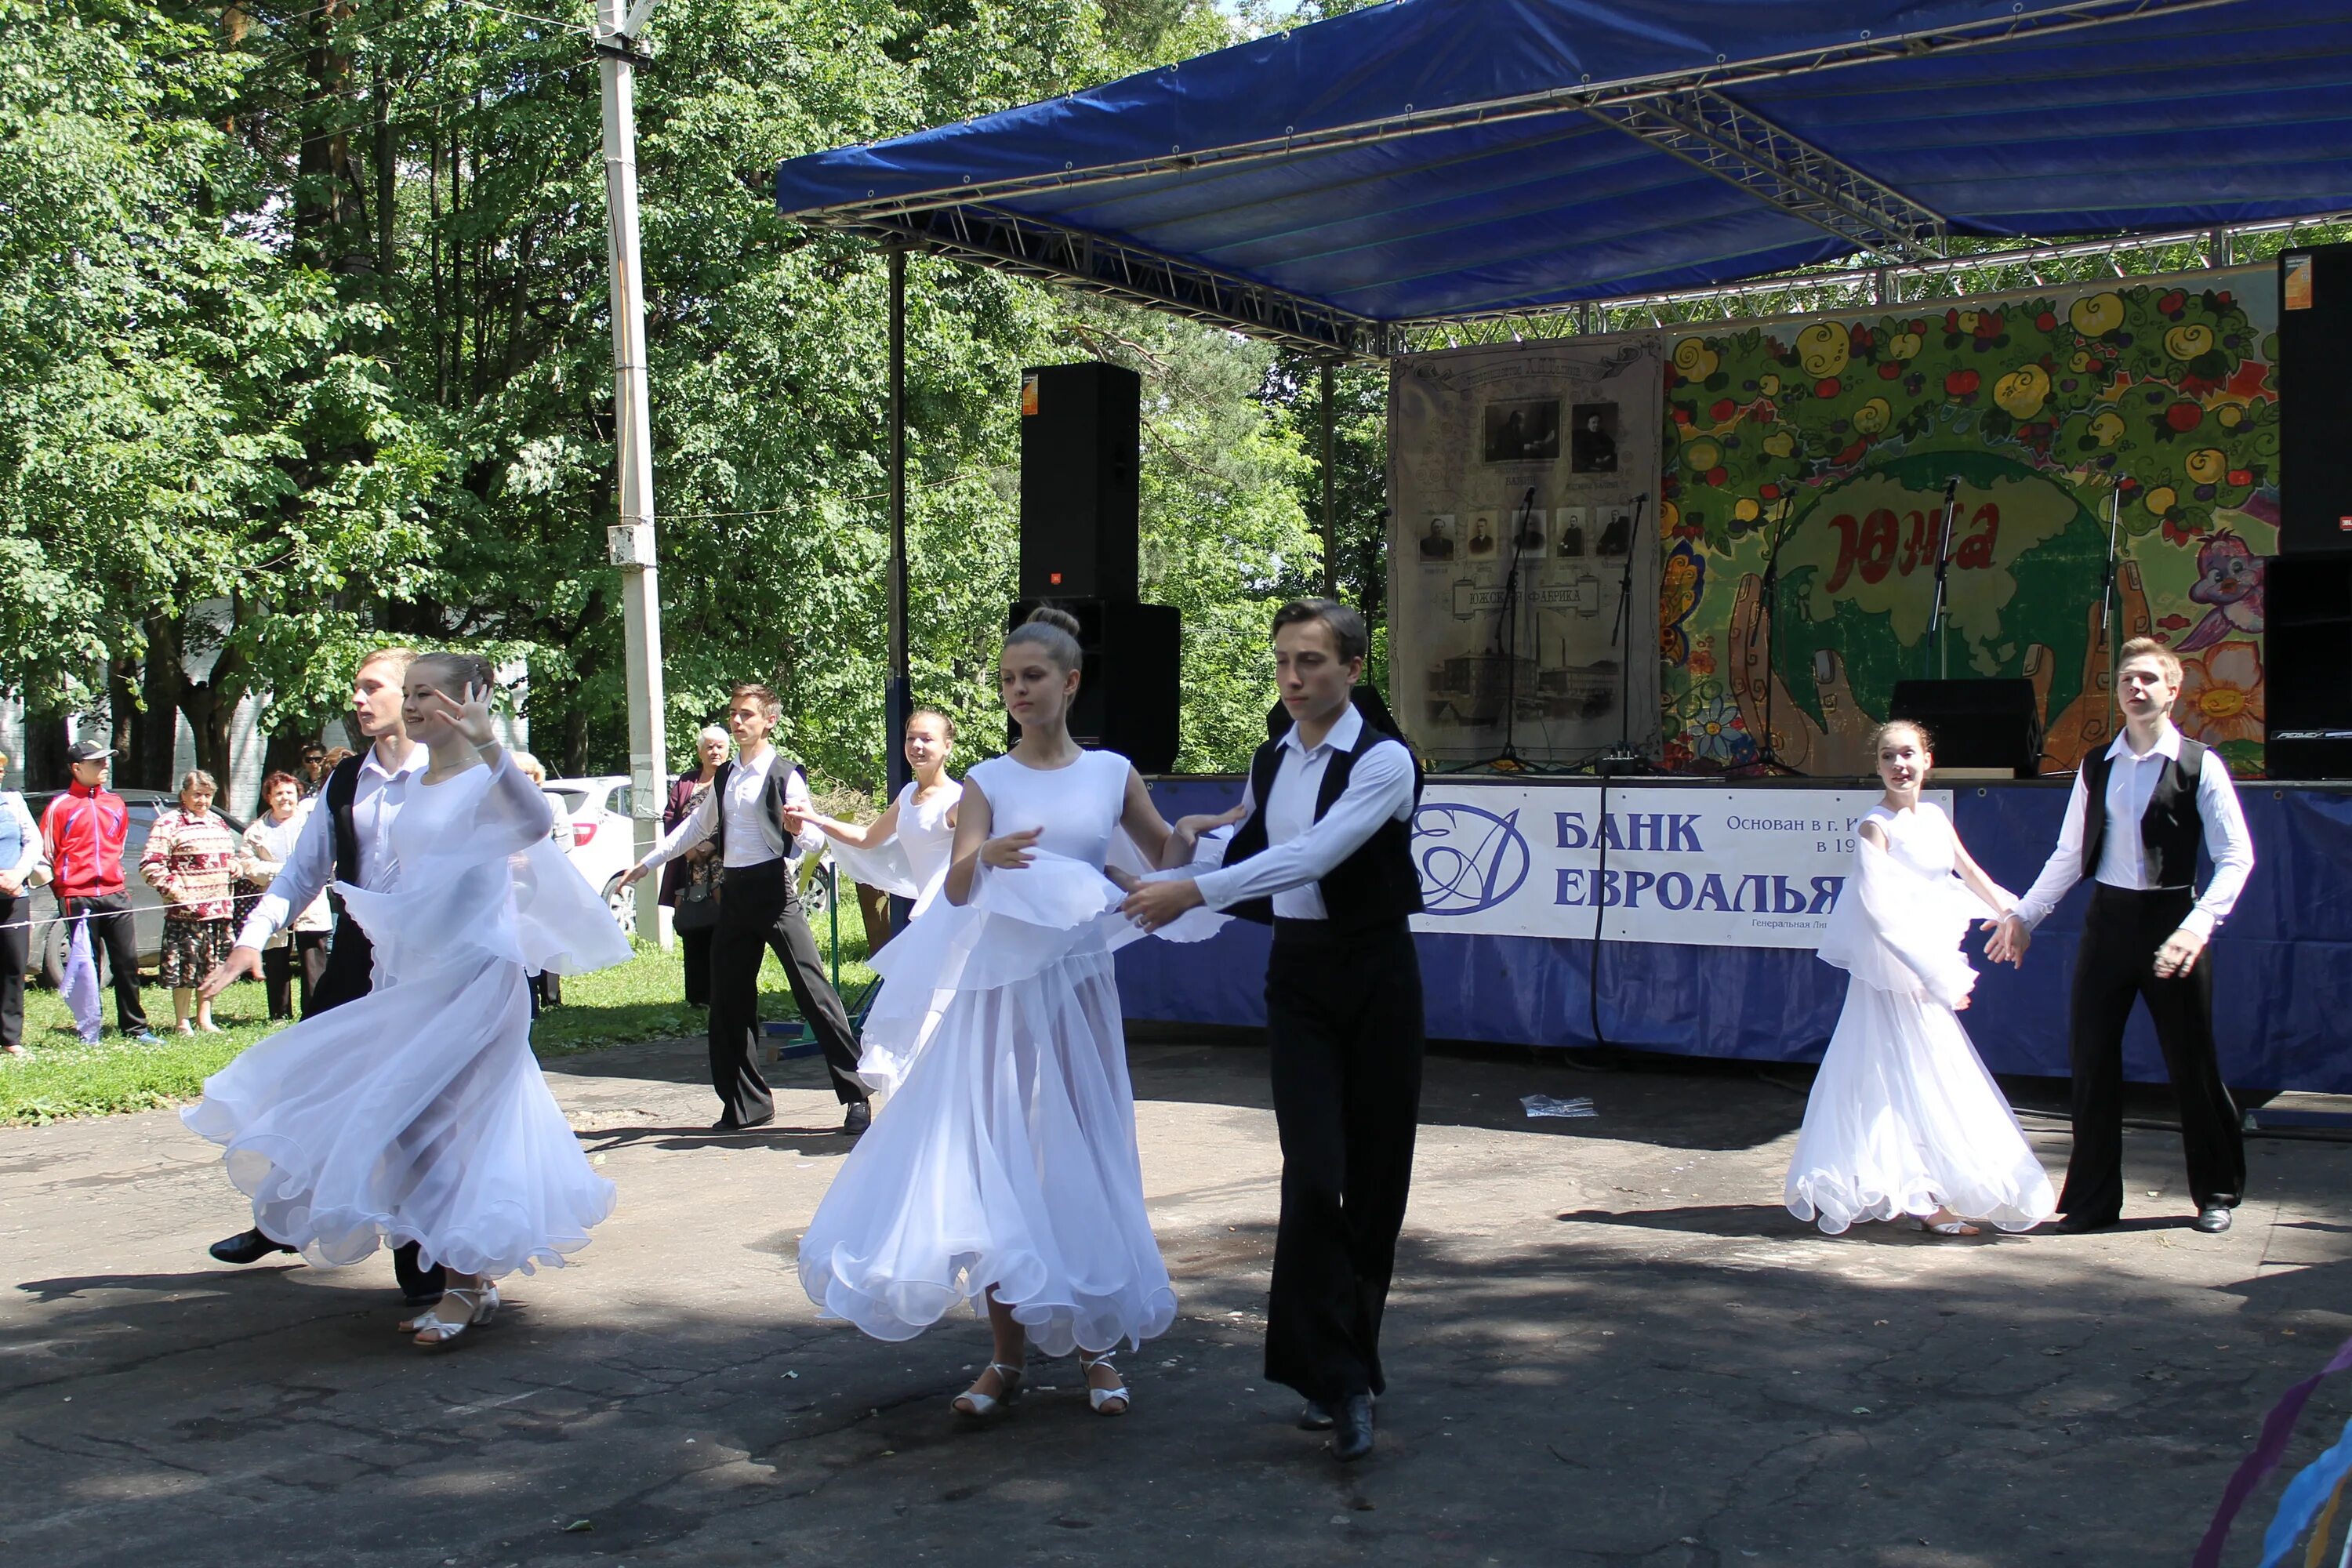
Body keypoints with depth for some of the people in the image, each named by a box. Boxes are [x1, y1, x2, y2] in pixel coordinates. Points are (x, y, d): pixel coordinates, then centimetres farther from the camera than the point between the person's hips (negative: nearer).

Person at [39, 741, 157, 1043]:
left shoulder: (116, 804, 13)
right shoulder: (60, 806, -2)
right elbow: (46, 854, 1)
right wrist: (64, 888, 2)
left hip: (114, 894, 4)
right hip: (79, 899, -4)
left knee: (127, 962, 4)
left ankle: (136, 1028, 11)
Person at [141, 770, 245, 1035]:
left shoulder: (217, 822, 19)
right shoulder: (168, 824, -3)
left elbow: (235, 853, 32)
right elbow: (150, 866, -10)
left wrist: (237, 865, 9)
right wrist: (174, 889, -18)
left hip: (220, 908, 7)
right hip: (187, 910, -7)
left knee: (212, 967, 11)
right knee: (186, 966, -4)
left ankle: (204, 1019, 20)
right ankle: (182, 1023, 5)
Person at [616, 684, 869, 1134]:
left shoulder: (784, 775, -6)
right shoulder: (724, 777, 15)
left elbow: (814, 837, -11)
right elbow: (697, 826, 28)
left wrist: (802, 828, -35)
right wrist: (647, 863, 30)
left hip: (775, 890, -7)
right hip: (735, 893, 7)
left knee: (813, 990, -11)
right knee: (728, 1000, 9)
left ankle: (855, 1096, -7)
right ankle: (745, 1104, 20)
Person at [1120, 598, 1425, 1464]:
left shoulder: (1384, 761, -12)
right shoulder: (1269, 760, 8)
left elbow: (1314, 855, -25)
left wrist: (1195, 890, -29)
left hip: (1374, 969, -3)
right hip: (1297, 973, 3)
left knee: (1375, 1176, 5)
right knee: (1314, 1175, -10)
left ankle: (1342, 1366, 20)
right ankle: (1337, 1377, -4)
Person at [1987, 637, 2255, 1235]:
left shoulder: (2199, 765, -6)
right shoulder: (2096, 768, 8)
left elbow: (2236, 857, -9)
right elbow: (2069, 855, 12)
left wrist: (2198, 925, -21)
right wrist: (2024, 915, 5)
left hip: (2169, 919, -4)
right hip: (2107, 918, 4)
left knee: (2191, 1062, 6)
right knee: (2090, 1057, 5)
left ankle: (2217, 1192, 26)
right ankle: (2093, 1197, 17)